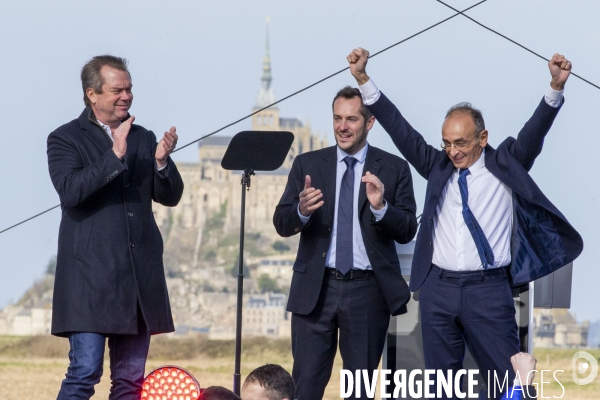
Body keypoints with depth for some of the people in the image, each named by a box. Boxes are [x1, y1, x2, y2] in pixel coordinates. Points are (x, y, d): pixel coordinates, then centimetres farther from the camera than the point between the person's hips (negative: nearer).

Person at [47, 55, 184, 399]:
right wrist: (115, 155, -22)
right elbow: (70, 191, -16)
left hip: (139, 277, 5)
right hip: (91, 277, -5)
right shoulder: (65, 139, 0)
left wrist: (162, 161, -9)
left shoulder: (143, 139, 15)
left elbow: (170, 197, 10)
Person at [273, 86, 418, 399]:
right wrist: (302, 210, -23)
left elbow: (407, 231, -2)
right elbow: (282, 224, 0)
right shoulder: (308, 164, 5)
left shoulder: (394, 169, 2)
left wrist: (381, 206, -21)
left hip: (368, 290, 0)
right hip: (316, 288, 0)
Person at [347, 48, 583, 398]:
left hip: (488, 289, -3)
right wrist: (363, 79, -3)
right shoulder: (438, 167, 9)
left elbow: (534, 132, -8)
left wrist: (556, 88, -25)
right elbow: (400, 129, 5)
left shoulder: (505, 165, 4)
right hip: (438, 287, 3)